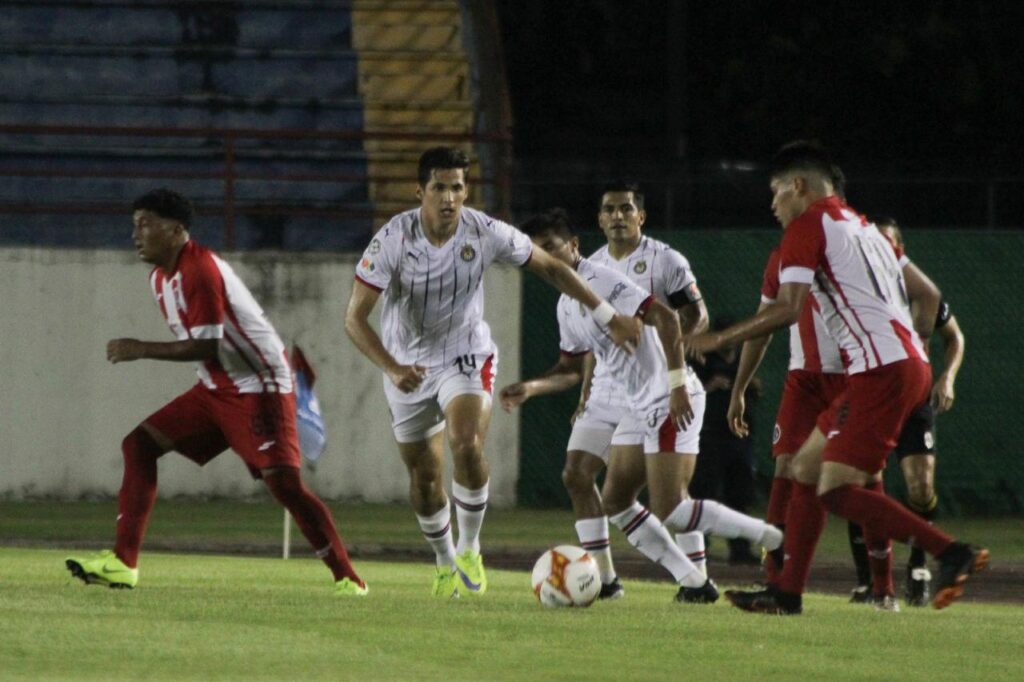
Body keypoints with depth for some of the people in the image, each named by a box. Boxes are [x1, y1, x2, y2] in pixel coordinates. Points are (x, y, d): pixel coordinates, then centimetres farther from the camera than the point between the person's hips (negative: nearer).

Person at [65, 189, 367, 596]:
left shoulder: (200, 270, -19)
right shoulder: (161, 278, 11)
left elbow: (207, 346, -25)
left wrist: (142, 350, -22)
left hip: (260, 388, -10)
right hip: (217, 389, 10)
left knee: (283, 482, -18)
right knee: (140, 444, 2)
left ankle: (347, 577, -11)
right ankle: (123, 564, -2)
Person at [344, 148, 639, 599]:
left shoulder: (485, 233, -17)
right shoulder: (393, 239, -22)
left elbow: (551, 268, -1)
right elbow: (354, 318, -20)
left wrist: (608, 317, 1)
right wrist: (393, 369, -35)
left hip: (467, 357, -1)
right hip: (408, 366, 1)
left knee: (467, 446, -27)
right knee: (423, 475, 7)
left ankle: (469, 550, -7)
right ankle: (445, 562, 34)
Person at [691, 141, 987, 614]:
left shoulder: (807, 224, -2)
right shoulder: (864, 227, 25)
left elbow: (787, 309, -11)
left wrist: (720, 339, -2)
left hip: (880, 372, -10)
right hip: (910, 362, 10)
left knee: (838, 492, -11)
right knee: (806, 467, 16)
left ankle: (953, 555, -20)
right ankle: (787, 592, 18)